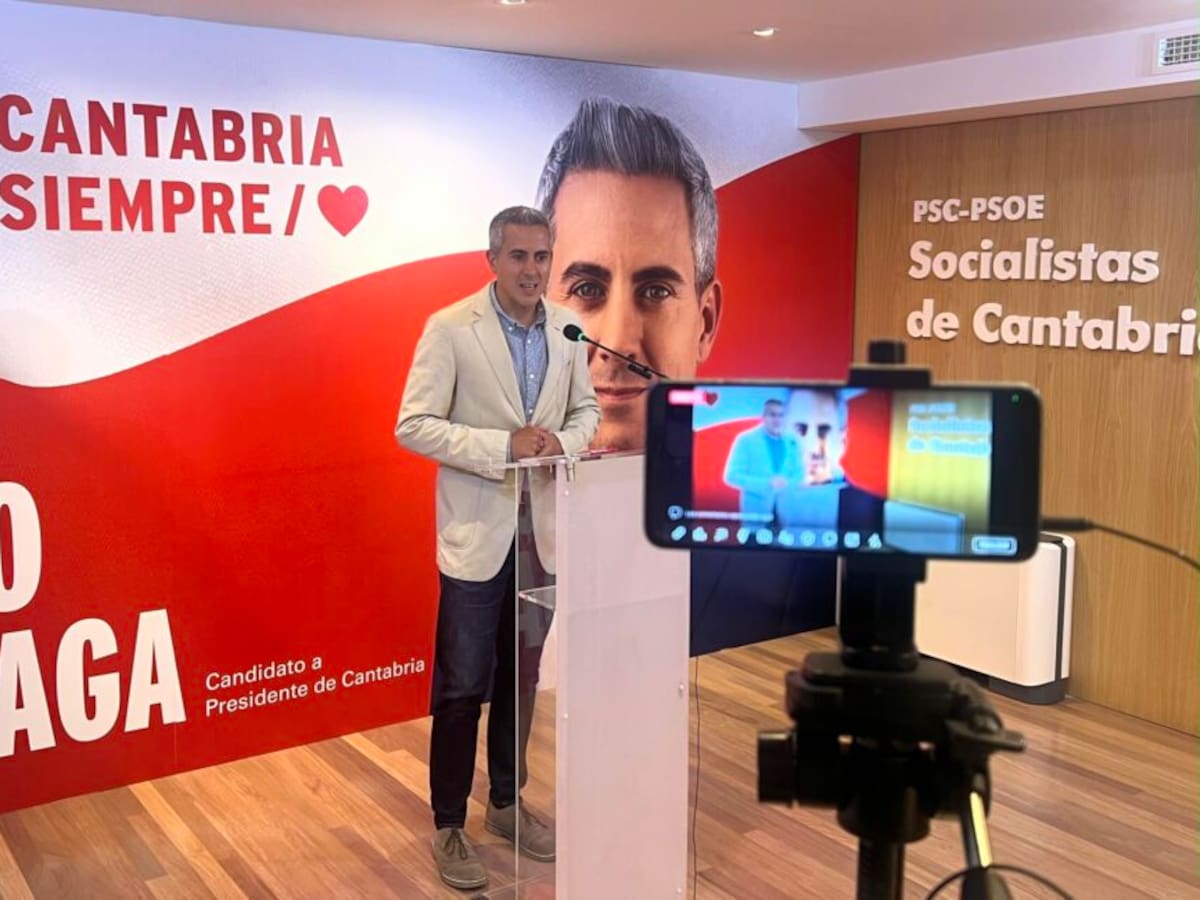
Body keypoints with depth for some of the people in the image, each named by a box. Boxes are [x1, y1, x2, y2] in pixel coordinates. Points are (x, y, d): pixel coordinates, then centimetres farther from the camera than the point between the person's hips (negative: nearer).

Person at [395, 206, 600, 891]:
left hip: (543, 530, 5)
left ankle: (507, 804, 32)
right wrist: (504, 445, -22)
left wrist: (562, 442, -10)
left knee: (522, 678, 16)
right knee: (462, 686, 3)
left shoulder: (567, 328, 4)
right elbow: (413, 426, -13)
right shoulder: (450, 328, -10)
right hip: (478, 534, -4)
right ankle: (450, 823, 19)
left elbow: (587, 410, 13)